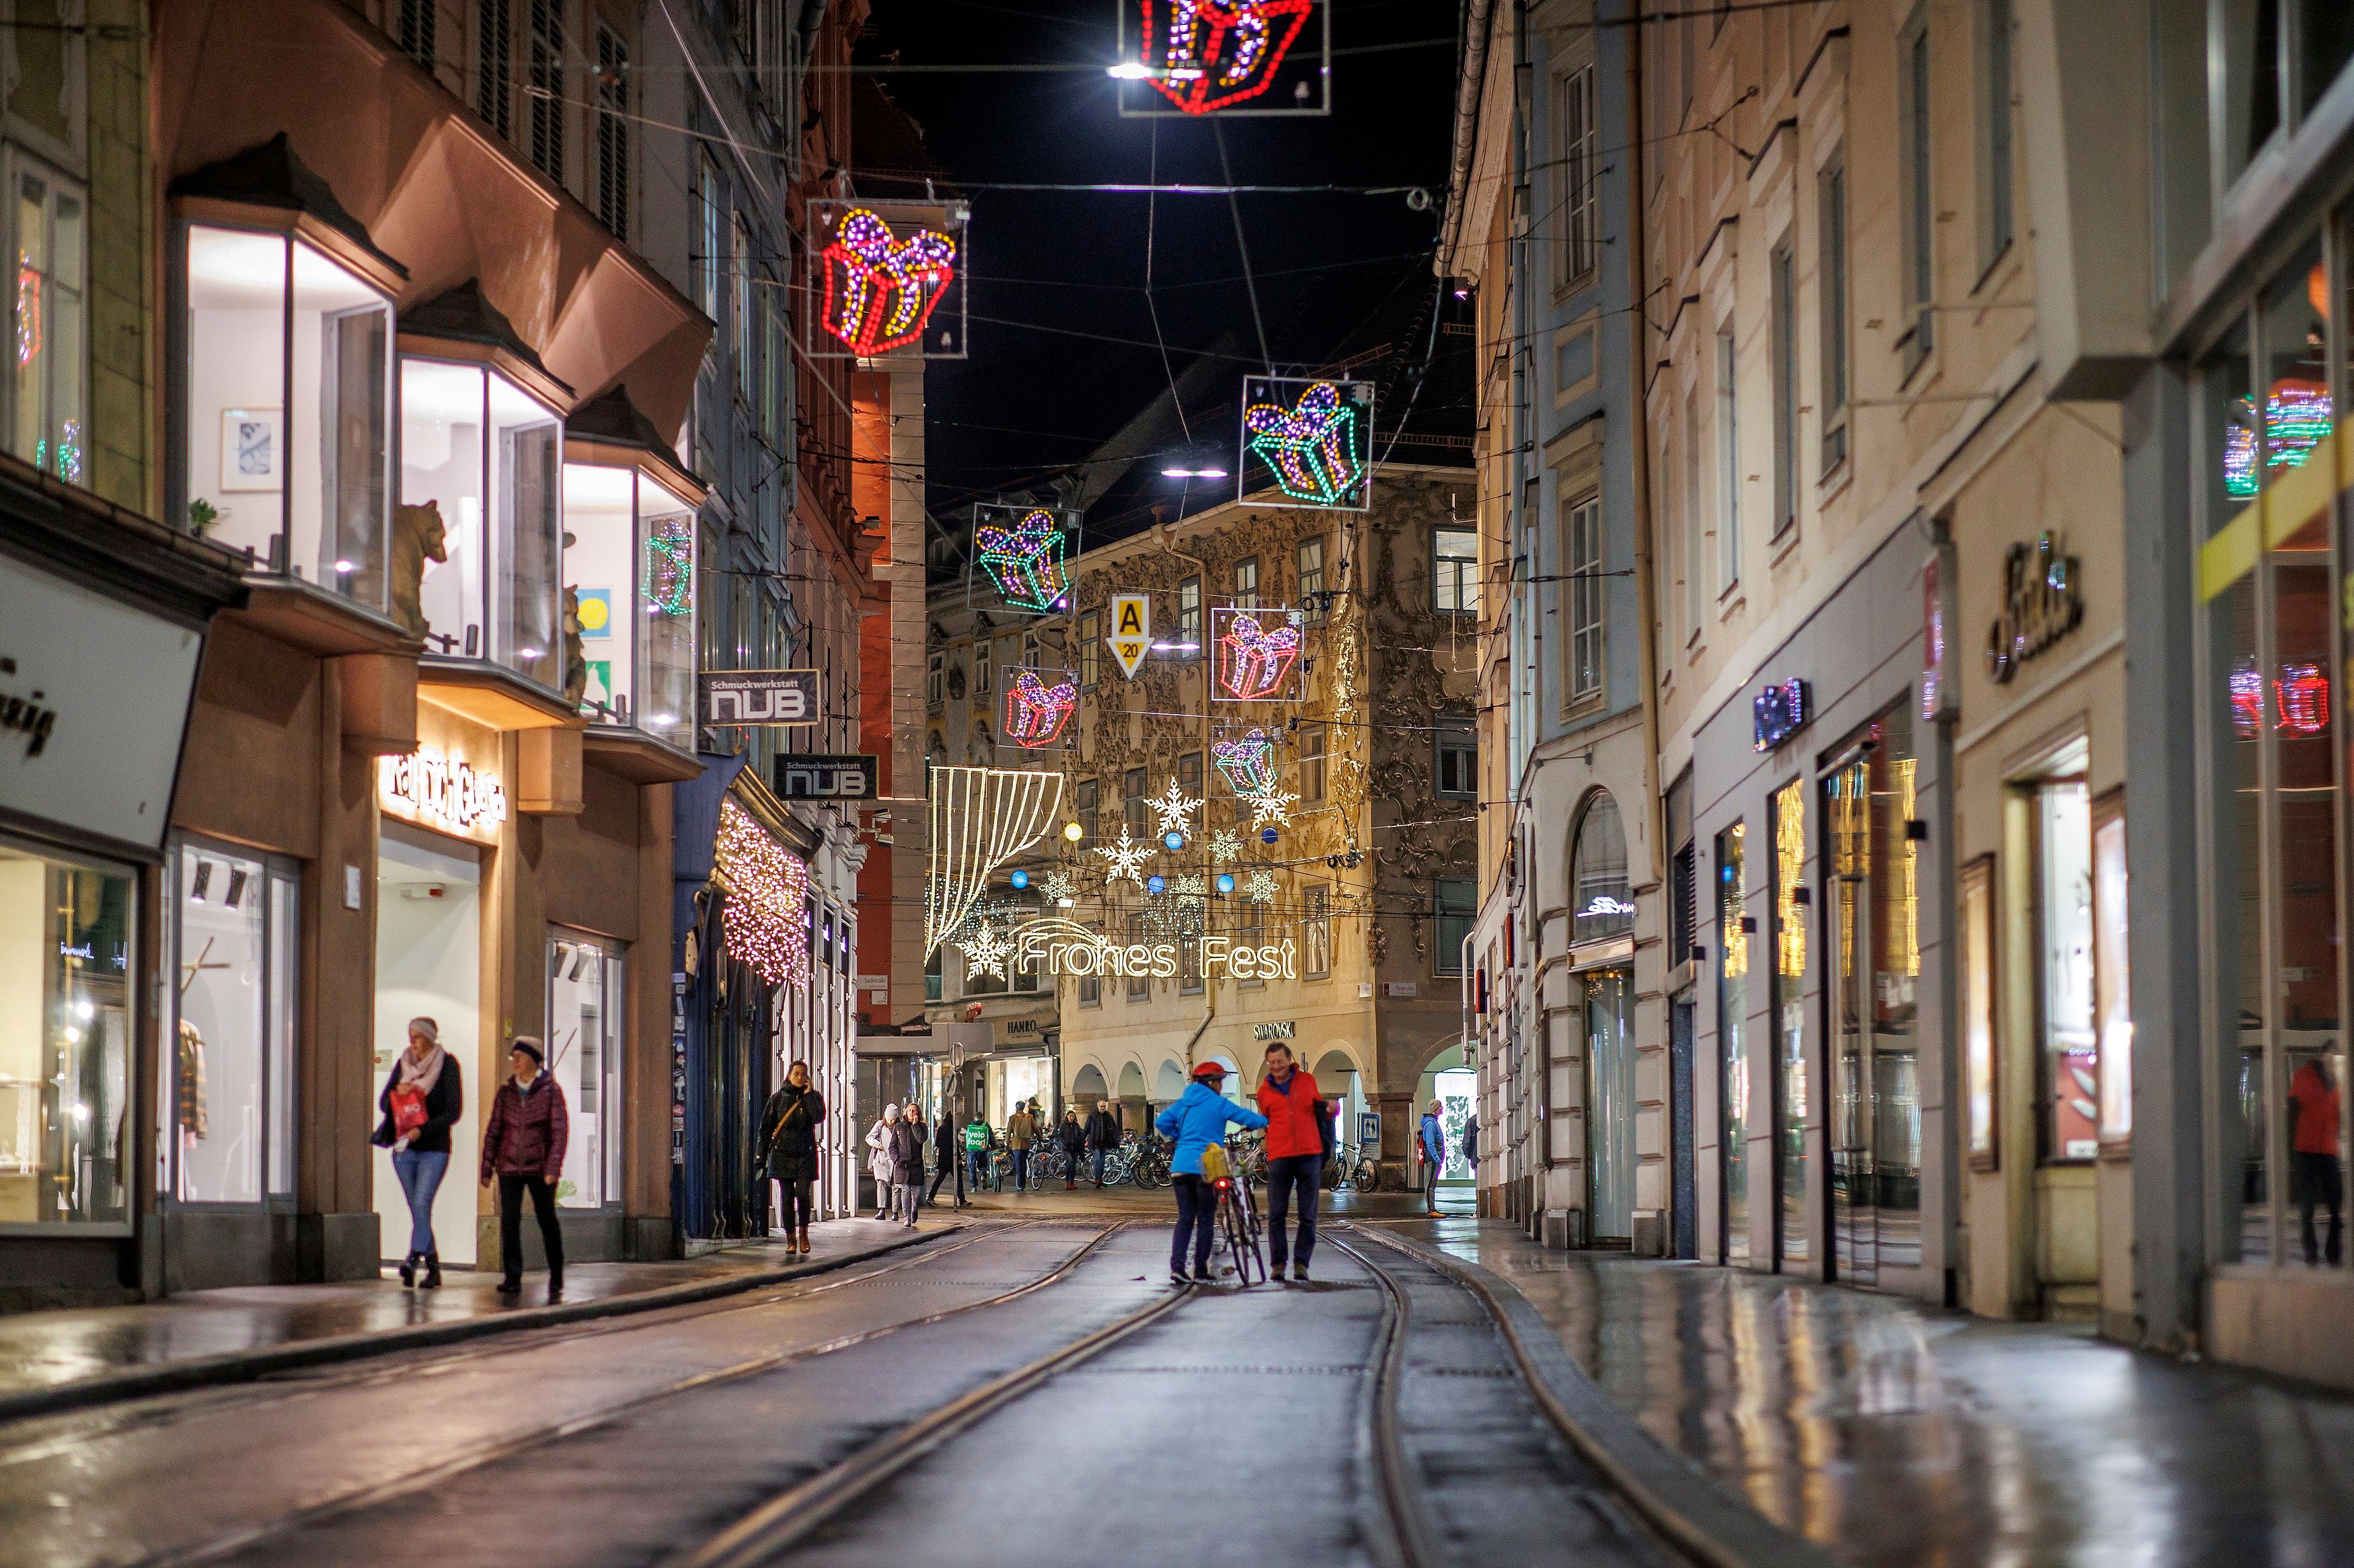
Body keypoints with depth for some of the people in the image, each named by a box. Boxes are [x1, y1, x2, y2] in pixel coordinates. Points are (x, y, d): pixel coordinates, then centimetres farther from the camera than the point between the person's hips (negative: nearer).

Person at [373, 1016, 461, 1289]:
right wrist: (397, 1092, -10)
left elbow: (453, 1111, -9)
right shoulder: (403, 1064, 11)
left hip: (434, 1147, -5)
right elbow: (383, 1103, 12)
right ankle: (433, 1269, 11)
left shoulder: (446, 1065, -3)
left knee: (422, 1204, -20)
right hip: (404, 1147, 5)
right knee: (418, 1210, 5)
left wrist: (422, 1130, -19)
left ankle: (414, 1258, -30)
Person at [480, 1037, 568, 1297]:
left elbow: (560, 1131, -7)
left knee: (547, 1220, 3)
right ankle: (512, 1280, -6)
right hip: (509, 1168, 2)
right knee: (509, 1222, -7)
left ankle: (556, 1278, 16)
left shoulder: (550, 1091, -3)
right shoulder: (505, 1092, 6)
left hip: (540, 1168, -2)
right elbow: (493, 1131, 9)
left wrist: (553, 1168, -16)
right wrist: (487, 1168, 4)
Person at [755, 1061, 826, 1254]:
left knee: (803, 1194, -13)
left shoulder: (813, 1097, 5)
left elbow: (819, 1118, -14)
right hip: (782, 1154, 1)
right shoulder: (778, 1099, 5)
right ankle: (791, 1239, 9)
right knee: (788, 1197, 0)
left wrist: (808, 1094, -10)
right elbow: (766, 1128, 6)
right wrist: (760, 1156, 0)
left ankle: (803, 1233, 7)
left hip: (806, 1154, -1)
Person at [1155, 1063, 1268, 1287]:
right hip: (1206, 1166, -5)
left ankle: (1177, 1266, -11)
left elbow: (1161, 1122, 9)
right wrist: (1268, 1122, 11)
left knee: (1185, 1219, 6)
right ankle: (1200, 1269, 7)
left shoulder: (1183, 1102, 13)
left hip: (1181, 1166, 5)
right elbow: (1247, 1117, -6)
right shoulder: (1218, 1103, -3)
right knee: (1205, 1220, 5)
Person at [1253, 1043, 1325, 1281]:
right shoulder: (1265, 1092, 9)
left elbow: (1319, 1107, 26)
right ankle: (1278, 1263, 6)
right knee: (1276, 1214, -2)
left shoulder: (1308, 1080, 10)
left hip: (1310, 1155, 0)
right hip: (1279, 1158, 0)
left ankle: (1301, 1264, 6)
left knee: (1308, 1215, 0)